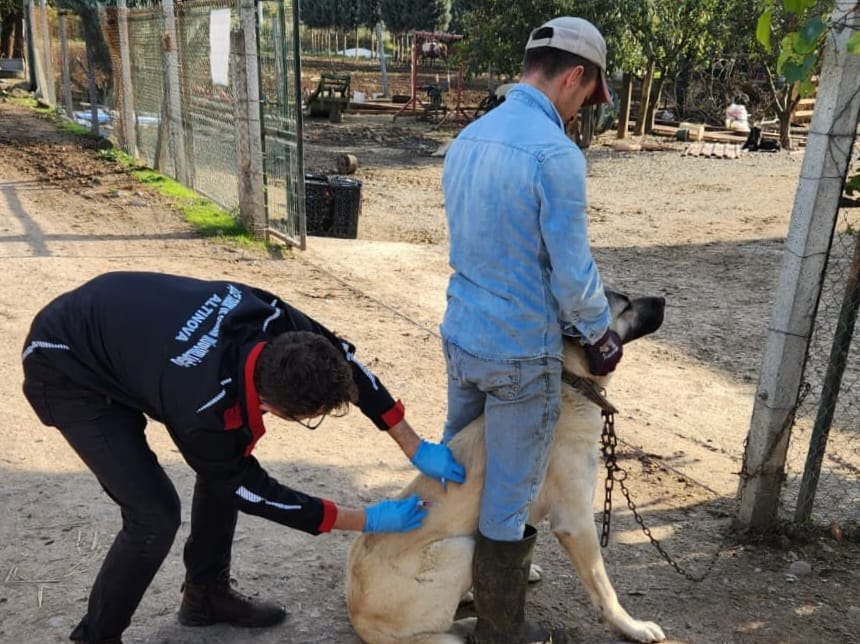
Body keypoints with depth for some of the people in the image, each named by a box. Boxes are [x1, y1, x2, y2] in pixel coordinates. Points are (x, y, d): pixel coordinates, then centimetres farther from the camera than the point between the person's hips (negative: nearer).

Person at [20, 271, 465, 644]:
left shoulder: (267, 320, -27)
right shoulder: (204, 410, -39)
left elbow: (343, 359, -9)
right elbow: (250, 490, -20)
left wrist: (415, 448, -8)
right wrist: (367, 521, -16)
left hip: (124, 325, 7)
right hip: (67, 370, -7)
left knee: (226, 465, 5)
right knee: (155, 514, -15)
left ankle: (206, 595, 24)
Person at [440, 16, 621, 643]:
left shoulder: (467, 137, 5)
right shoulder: (555, 154, -21)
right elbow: (573, 272, -18)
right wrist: (601, 335, 1)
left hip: (461, 333, 8)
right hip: (521, 352, -8)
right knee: (510, 496, 8)